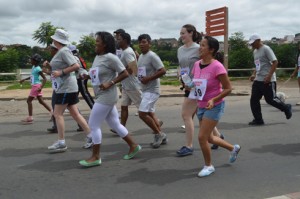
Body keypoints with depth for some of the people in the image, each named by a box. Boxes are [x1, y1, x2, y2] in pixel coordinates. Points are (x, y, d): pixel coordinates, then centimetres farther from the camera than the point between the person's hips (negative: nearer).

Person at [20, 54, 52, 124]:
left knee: (29, 100, -4)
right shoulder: (33, 67, 9)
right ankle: (52, 112, 13)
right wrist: (24, 79, 27)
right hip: (35, 86, 9)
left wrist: (41, 87, -30)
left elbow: (45, 78, -21)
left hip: (36, 86, -9)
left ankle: (30, 117, 0)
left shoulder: (38, 69, -18)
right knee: (41, 101, 10)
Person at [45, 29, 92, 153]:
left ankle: (61, 143, 2)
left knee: (58, 114, -4)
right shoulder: (60, 52, 15)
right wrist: (49, 65, 8)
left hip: (66, 88, -10)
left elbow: (76, 66, -23)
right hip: (64, 87, 10)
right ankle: (90, 136, 11)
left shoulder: (64, 51, -14)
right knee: (75, 114, 9)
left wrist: (61, 72, -23)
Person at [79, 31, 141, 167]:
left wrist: (110, 83, -20)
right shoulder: (97, 57, 13)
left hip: (106, 97, -9)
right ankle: (133, 146, 25)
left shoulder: (110, 57, -15)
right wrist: (87, 75, 5)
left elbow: (125, 74, -15)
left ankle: (95, 157, 3)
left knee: (93, 125, -6)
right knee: (115, 124, 14)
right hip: (101, 96, 9)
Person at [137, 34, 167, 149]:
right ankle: (161, 136, 22)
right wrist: (140, 78, 4)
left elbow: (162, 71, -21)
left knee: (142, 114, -13)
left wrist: (148, 78, -22)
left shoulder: (152, 56, -15)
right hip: (145, 90, 10)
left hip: (152, 90, -10)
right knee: (150, 113, 13)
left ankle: (158, 134, 3)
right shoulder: (141, 56, 13)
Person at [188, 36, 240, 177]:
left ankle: (208, 166, 15)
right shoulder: (197, 64, 2)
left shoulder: (217, 66, -20)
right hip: (201, 106, 8)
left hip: (214, 106, -8)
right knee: (208, 138, 17)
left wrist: (213, 100, -27)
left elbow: (228, 88, -16)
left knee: (202, 137, -10)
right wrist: (189, 86, -5)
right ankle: (233, 148, 43)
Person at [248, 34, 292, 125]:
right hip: (257, 80, 8)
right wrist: (254, 74, 11)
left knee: (270, 99, -2)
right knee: (253, 100, 1)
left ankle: (286, 108, 24)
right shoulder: (255, 52, 16)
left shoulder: (266, 49, -10)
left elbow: (275, 62, -16)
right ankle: (258, 120, 9)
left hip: (268, 80, -8)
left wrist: (269, 76, -23)